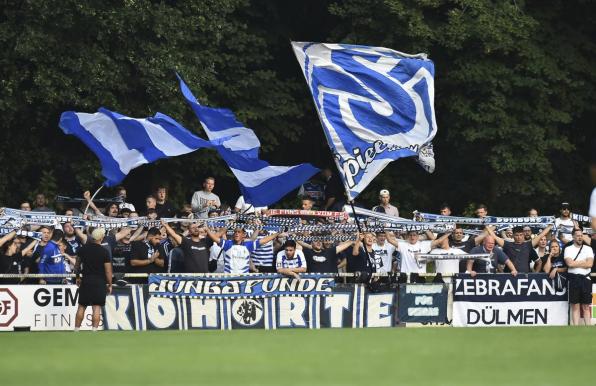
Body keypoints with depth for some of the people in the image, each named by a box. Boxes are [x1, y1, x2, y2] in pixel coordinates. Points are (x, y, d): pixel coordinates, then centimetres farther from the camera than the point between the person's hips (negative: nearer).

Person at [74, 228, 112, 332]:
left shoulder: (84, 248, 2)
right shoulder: (104, 251, -10)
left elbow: (77, 264, 13)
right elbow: (108, 270, -9)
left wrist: (78, 277, 27)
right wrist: (109, 284, 1)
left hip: (86, 280, 3)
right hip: (99, 281, -3)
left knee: (81, 306, 11)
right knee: (97, 307, -3)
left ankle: (76, 330, 16)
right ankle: (94, 331, -9)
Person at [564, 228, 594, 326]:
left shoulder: (588, 249, 8)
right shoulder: (568, 249, 5)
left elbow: (589, 264, -5)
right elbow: (569, 263, -10)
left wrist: (575, 263, -6)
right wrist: (583, 262, -4)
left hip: (585, 278, 1)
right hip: (574, 278, -1)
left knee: (586, 307, 3)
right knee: (575, 306, 1)